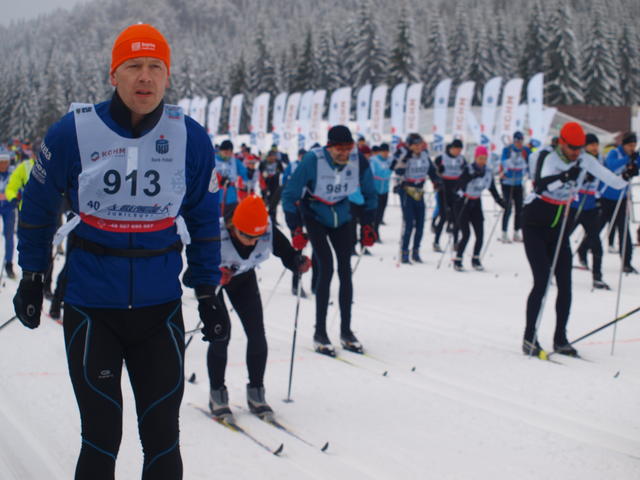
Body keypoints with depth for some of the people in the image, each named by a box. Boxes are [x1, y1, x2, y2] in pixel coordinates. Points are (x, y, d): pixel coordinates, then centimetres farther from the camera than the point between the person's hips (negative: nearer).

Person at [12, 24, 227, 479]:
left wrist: (207, 291, 8)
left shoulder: (191, 138, -2)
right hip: (90, 306, -2)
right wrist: (31, 279, 10)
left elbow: (205, 218, 10)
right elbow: (38, 207, 6)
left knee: (163, 438, 8)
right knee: (101, 437, 0)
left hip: (161, 308, 2)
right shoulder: (73, 133, -8)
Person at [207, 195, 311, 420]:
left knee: (257, 335, -5)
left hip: (243, 277, 4)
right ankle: (217, 395, 4)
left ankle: (256, 393, 11)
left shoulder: (268, 231, -29)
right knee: (220, 336, -13)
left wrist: (299, 263, -39)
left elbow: (286, 252, -19)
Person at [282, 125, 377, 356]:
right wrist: (296, 230, -24)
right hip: (314, 217, -3)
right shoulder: (313, 161, -29)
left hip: (341, 218, 3)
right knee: (326, 269, -15)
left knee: (345, 271, -2)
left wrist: (367, 226, -4)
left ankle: (346, 331, 10)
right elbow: (289, 196, -20)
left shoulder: (359, 162, -18)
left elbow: (369, 195, 1)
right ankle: (320, 333, -7)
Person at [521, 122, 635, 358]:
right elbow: (541, 184, -36)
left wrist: (625, 177, -25)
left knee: (565, 283, 0)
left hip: (558, 225, 6)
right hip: (535, 224, -6)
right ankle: (529, 338, -4)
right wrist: (565, 177, -51)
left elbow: (611, 180, -5)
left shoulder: (585, 161, -2)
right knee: (542, 281, -12)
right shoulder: (550, 158, -18)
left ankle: (560, 339, 10)